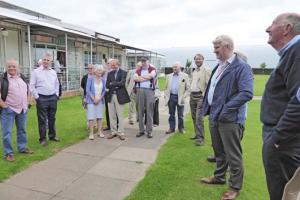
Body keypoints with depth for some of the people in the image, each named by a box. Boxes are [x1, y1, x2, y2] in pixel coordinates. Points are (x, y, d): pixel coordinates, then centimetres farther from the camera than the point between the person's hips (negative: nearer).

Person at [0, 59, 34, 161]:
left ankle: (22, 148, 29)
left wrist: (27, 101, 11)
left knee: (22, 130, 15)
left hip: (23, 109, 6)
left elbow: (27, 89, 20)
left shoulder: (22, 77, 9)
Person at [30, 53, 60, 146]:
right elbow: (32, 86, -3)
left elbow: (57, 84, 18)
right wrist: (36, 97, -8)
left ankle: (52, 136, 25)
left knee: (52, 118, 13)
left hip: (53, 98, 4)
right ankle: (42, 139, 10)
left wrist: (57, 94, 10)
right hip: (42, 98, -4)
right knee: (42, 120, 1)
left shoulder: (53, 72, 10)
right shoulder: (36, 72, -3)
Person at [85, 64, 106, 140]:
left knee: (99, 116, 7)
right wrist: (94, 99, -12)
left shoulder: (103, 80, 5)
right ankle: (91, 133, 1)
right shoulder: (90, 78, -5)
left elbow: (104, 90, 6)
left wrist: (99, 99, -6)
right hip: (91, 100, -3)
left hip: (100, 100, 4)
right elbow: (88, 90, -8)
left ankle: (100, 132, 16)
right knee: (91, 117, -4)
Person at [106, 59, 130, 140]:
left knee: (120, 115, 0)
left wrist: (112, 83, -6)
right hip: (111, 96, 5)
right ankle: (114, 132, 19)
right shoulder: (110, 73, 13)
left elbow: (122, 83, -16)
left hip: (119, 96, -5)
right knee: (112, 115, 8)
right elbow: (107, 85, 4)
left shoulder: (124, 73, -2)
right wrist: (116, 85, -10)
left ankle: (121, 133, 9)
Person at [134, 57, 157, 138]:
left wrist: (140, 77, 0)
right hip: (139, 91, 3)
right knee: (140, 111, 5)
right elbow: (135, 78, -2)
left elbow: (151, 75, -12)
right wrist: (146, 78, -8)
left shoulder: (152, 69, 7)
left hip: (149, 91, -3)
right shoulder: (138, 70, 16)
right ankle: (141, 130, 15)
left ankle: (149, 131, 5)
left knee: (149, 112, -2)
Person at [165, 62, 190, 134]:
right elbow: (166, 88, 15)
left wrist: (184, 97, -10)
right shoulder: (169, 76, 11)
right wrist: (166, 96, 4)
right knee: (171, 114, 10)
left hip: (180, 98, -3)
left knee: (180, 115, 6)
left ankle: (181, 128, 20)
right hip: (171, 97, 3)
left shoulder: (185, 76, 0)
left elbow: (188, 88, -1)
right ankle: (171, 128, 21)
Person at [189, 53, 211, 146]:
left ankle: (200, 138, -7)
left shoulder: (206, 71, -6)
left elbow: (208, 85, -13)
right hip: (192, 96, 8)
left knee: (199, 117, -13)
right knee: (194, 117, 13)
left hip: (200, 96, -8)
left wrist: (204, 96, -18)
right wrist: (190, 94, 15)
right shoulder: (194, 72, 18)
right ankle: (197, 134, 25)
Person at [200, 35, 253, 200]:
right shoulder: (219, 66, 13)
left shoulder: (241, 67, -14)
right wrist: (208, 108, 11)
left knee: (233, 155, 6)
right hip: (214, 116, 8)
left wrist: (226, 109, -23)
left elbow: (247, 93, -23)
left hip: (229, 118, -8)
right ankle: (219, 177, 41)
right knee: (219, 151, 22)